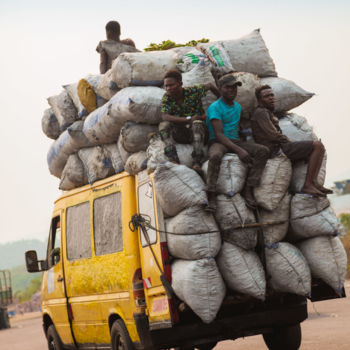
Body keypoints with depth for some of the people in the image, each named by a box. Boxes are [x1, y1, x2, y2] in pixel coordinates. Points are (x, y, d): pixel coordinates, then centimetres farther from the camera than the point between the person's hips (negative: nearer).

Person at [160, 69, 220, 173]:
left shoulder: (193, 92, -12)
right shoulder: (166, 98, -7)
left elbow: (210, 86, 7)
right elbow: (165, 117, -24)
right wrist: (188, 119, -33)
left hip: (197, 133, -2)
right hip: (180, 134, 2)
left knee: (197, 124, -36)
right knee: (164, 125, -25)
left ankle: (197, 163, -48)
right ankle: (174, 160, -39)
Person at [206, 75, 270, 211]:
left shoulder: (238, 107, 17)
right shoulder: (214, 107, -7)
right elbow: (219, 134, -17)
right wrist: (238, 150, -27)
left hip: (235, 141, 7)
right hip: (218, 142, -7)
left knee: (263, 151, -17)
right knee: (215, 156, -43)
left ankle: (248, 189, -24)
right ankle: (211, 196, -39)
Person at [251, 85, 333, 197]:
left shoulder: (268, 113, 25)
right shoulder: (260, 113, -8)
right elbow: (273, 135, -16)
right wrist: (289, 142, -4)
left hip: (280, 147, 10)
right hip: (275, 150, -10)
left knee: (318, 148, 8)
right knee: (318, 146, -16)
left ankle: (313, 182, -11)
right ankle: (307, 185, -19)